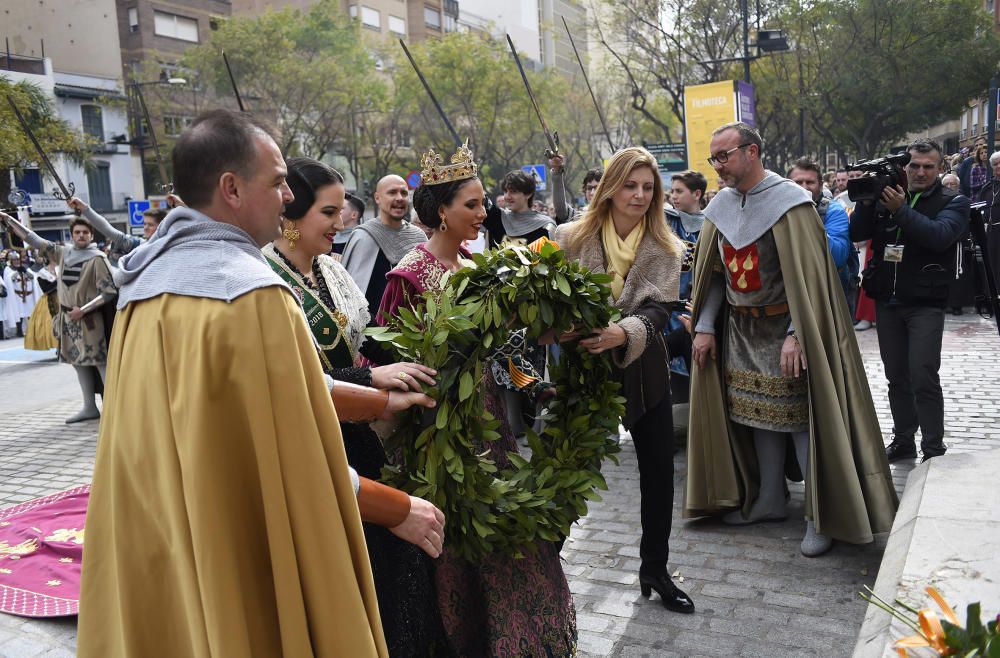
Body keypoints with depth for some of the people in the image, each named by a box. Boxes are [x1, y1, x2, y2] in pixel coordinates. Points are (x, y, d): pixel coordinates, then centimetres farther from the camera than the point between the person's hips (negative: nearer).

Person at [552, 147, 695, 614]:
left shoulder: (664, 249, -3)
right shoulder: (571, 238, -7)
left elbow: (658, 312, -17)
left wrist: (622, 333, -38)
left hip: (643, 372, 3)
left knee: (659, 470, 10)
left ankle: (655, 570, 30)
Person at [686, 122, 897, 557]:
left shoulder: (789, 201, -12)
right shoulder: (720, 207, 6)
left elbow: (807, 274, -16)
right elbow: (712, 274, 9)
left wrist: (796, 334, -22)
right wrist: (705, 326, 2)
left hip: (785, 327, -6)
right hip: (741, 330, 6)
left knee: (801, 415, -3)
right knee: (756, 414, 11)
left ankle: (822, 516, 9)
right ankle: (767, 501, 25)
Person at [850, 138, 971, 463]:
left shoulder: (954, 202, -1)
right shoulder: (887, 195, 9)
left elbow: (939, 236, -20)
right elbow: (856, 234, -1)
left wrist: (901, 210, -27)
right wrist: (866, 202, -16)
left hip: (925, 304, -4)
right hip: (887, 301, 4)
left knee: (923, 377, -7)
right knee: (896, 376, 11)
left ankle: (934, 449, 5)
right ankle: (903, 442, 22)